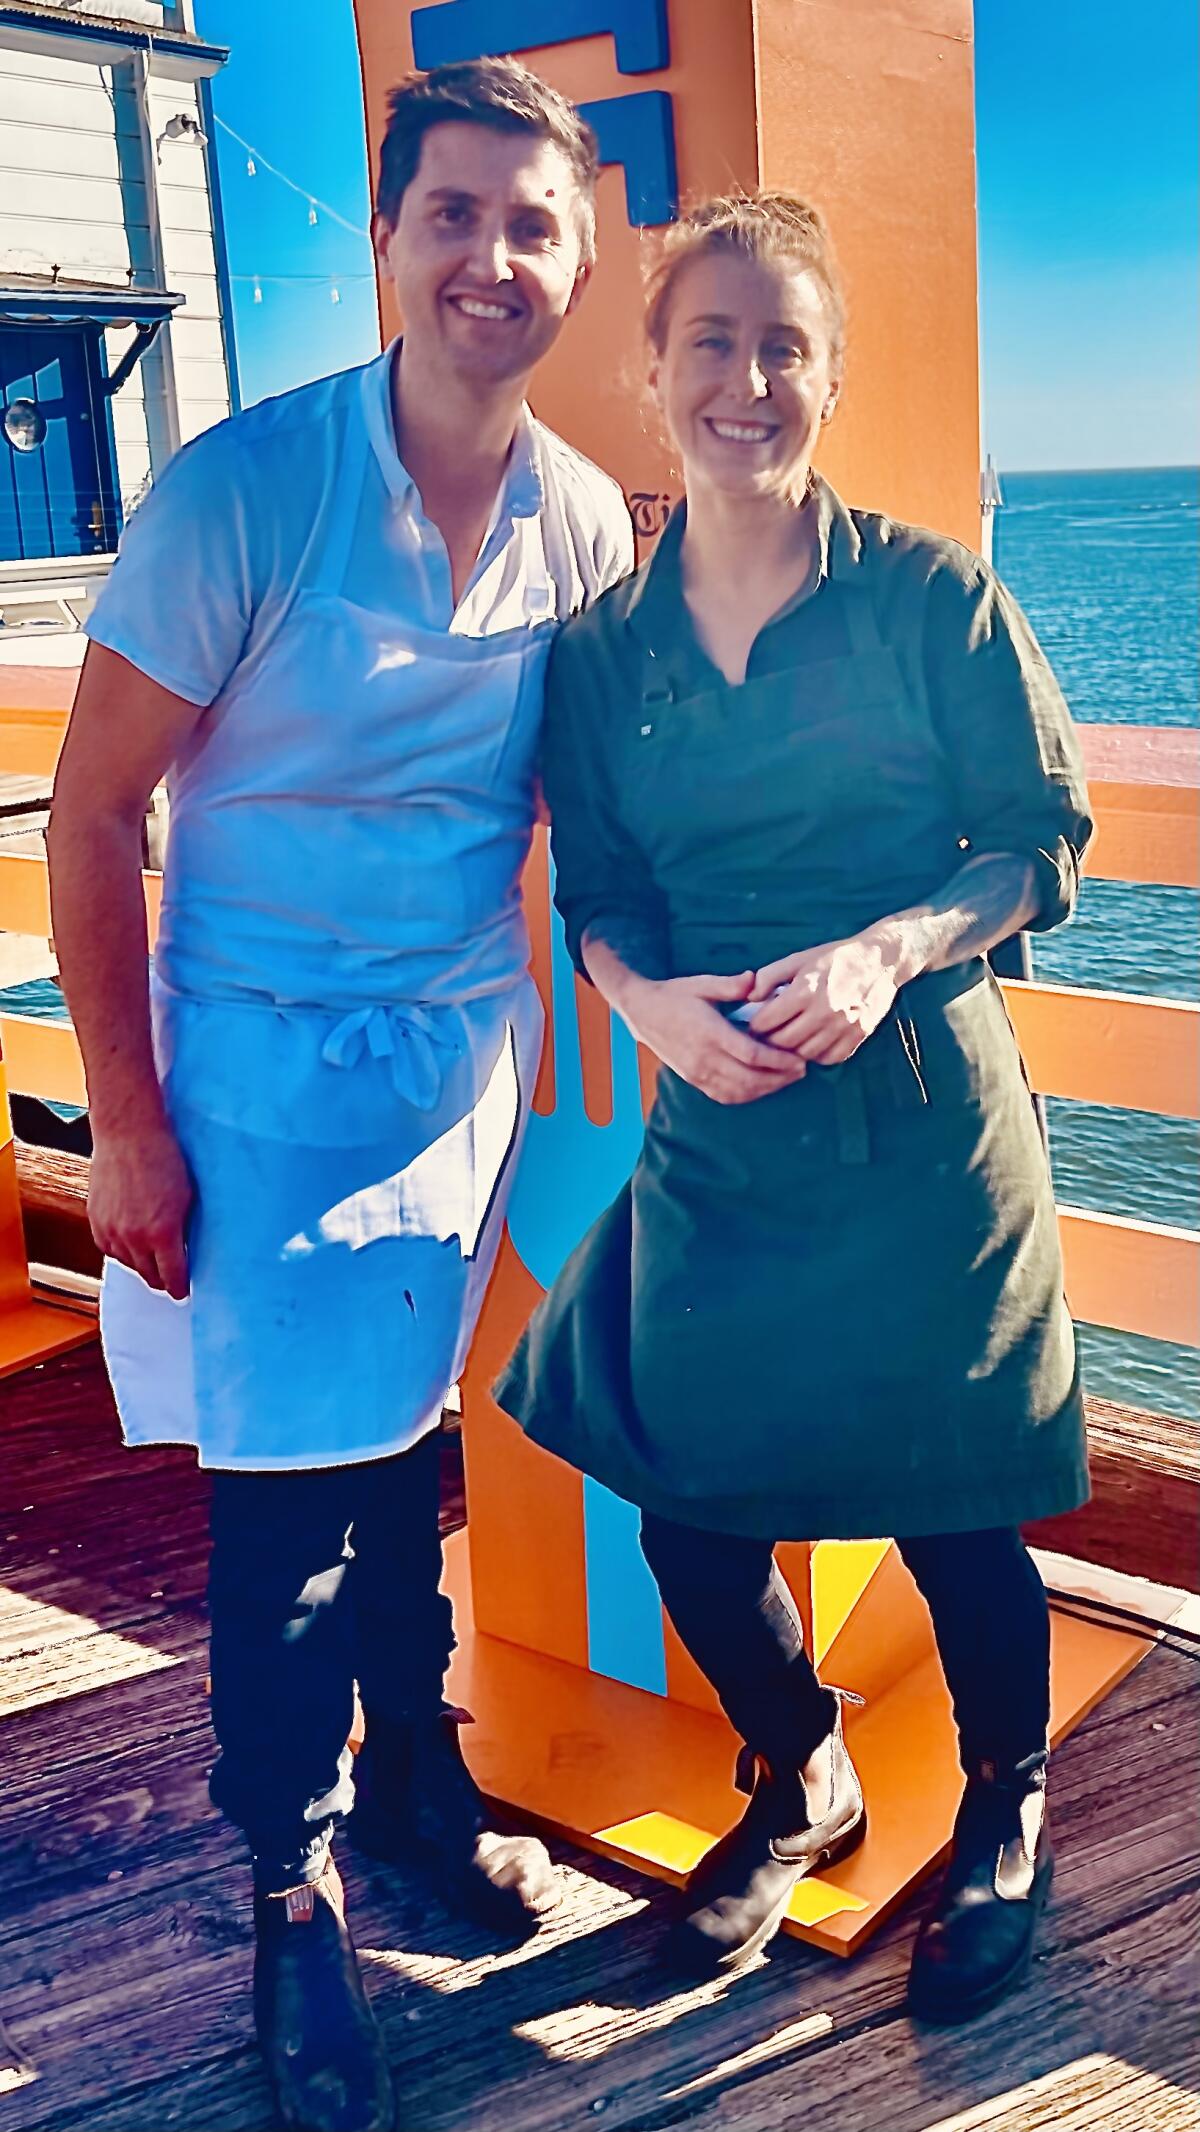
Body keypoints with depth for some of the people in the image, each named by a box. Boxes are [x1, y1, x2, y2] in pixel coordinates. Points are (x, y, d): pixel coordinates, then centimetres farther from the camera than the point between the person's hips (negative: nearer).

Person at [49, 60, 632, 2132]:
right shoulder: (243, 490, -16)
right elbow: (92, 815, -12)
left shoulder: (588, 524, -2)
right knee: (280, 1486, 3)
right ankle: (295, 1886, 22)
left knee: (411, 1442, 18)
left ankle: (417, 1777, 40)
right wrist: (127, 1124, -13)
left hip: (467, 1060, 4)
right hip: (263, 1071, -4)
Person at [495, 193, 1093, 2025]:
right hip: (716, 1139, 3)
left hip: (924, 1131, -3)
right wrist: (656, 1000, -12)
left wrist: (889, 949, -19)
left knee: (947, 1510, 5)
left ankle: (1007, 1815, 37)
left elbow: (1042, 841, -2)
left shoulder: (929, 595, -4)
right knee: (693, 1515, 5)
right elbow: (596, 895, 9)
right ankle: (799, 1787, 38)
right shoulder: (603, 645, 4)